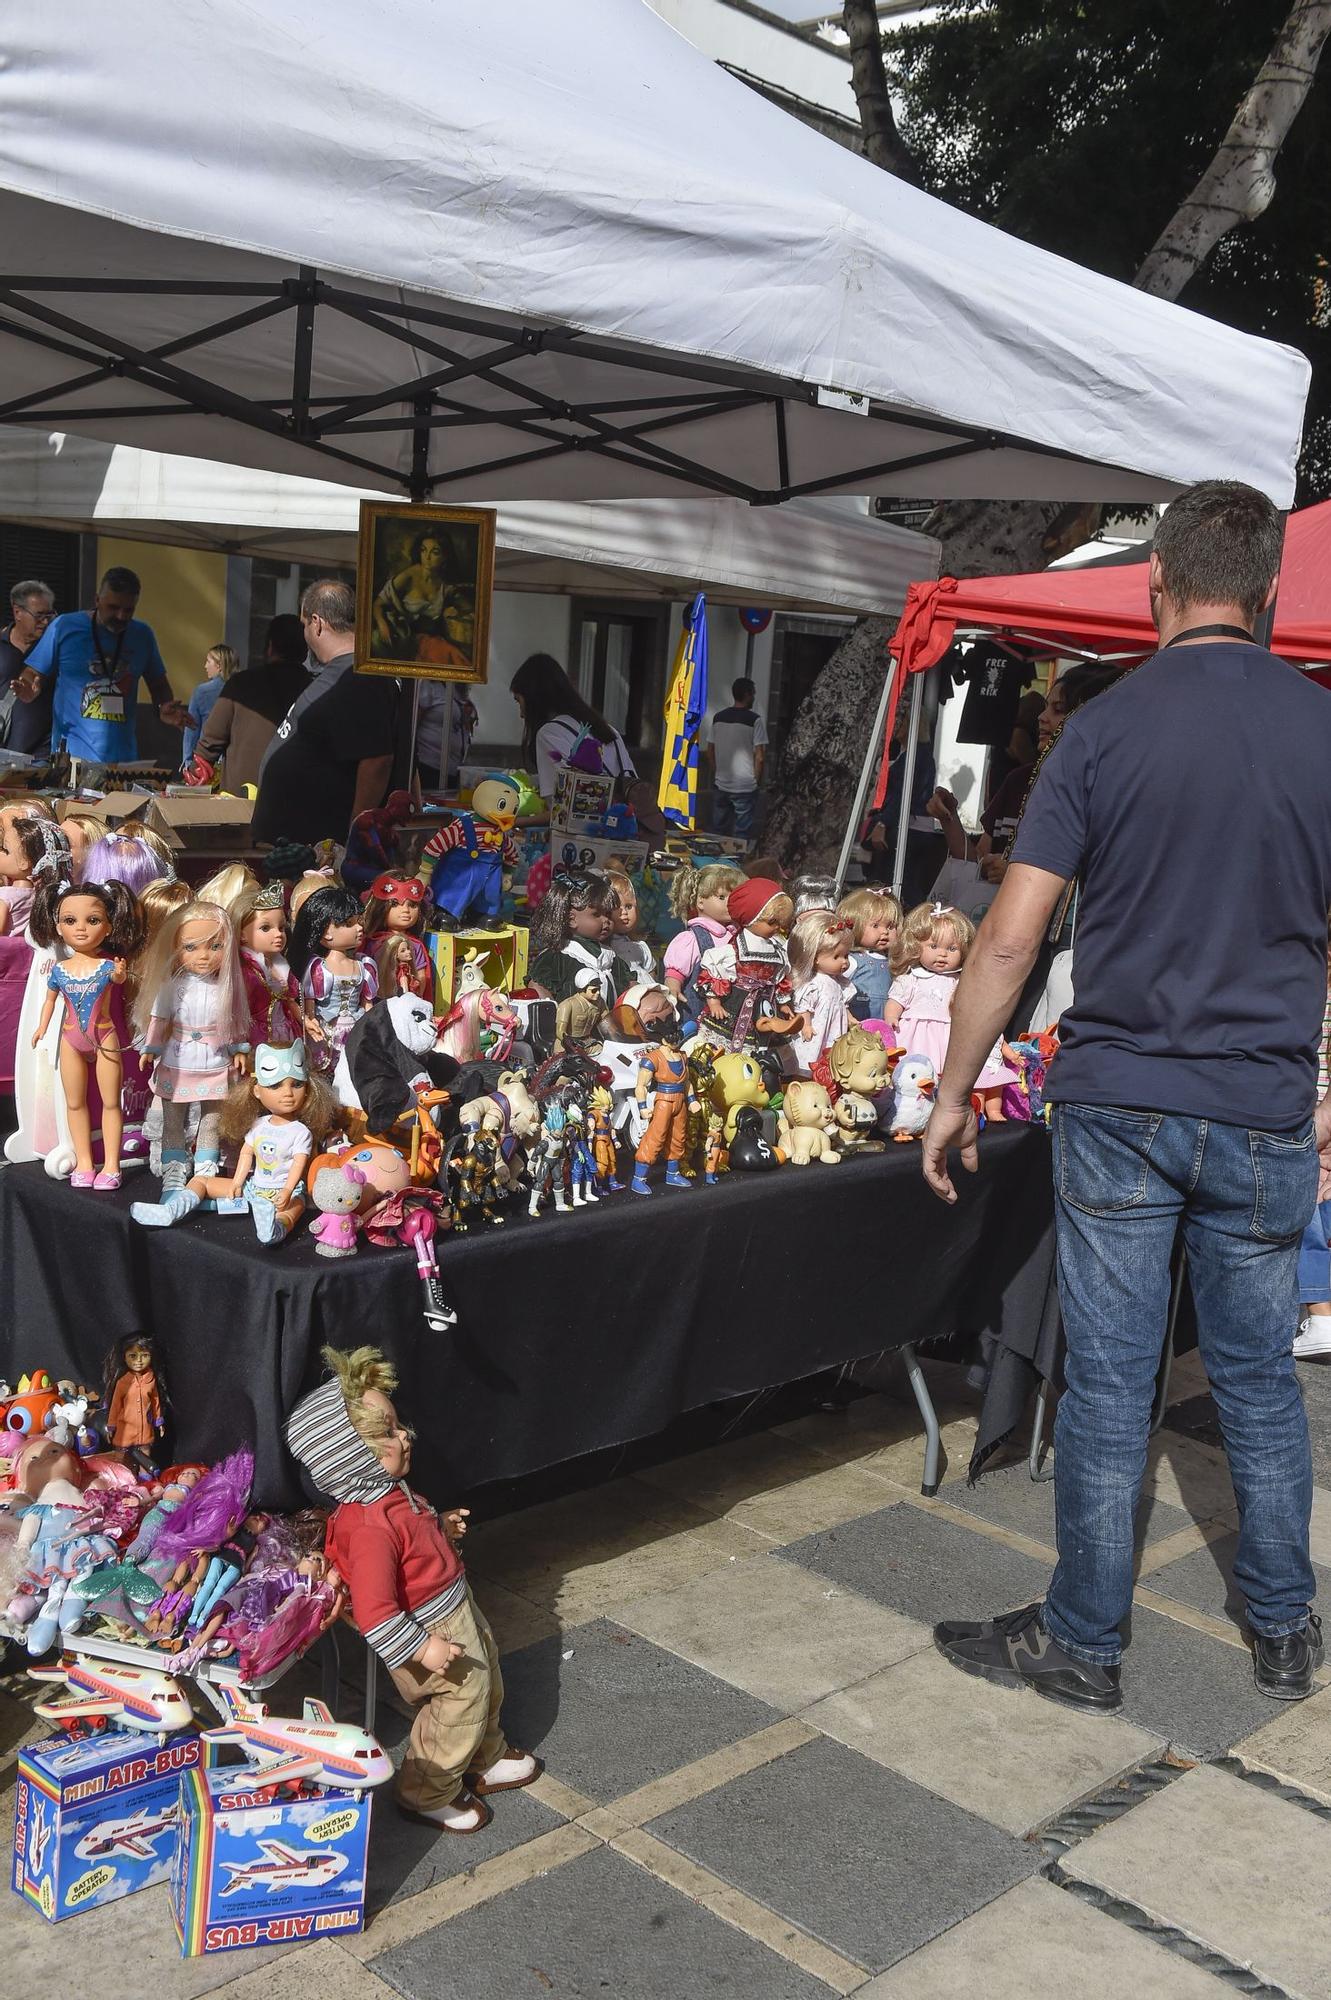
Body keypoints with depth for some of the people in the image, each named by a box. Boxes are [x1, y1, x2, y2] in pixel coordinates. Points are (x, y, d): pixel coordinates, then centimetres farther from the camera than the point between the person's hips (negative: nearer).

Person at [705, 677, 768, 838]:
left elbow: (709, 751, 8)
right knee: (741, 835, 2)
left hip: (720, 786, 5)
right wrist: (758, 781, 0)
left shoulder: (718, 717, 4)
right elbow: (760, 756, -13)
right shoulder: (755, 720, -11)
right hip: (746, 787, -5)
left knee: (717, 832, 13)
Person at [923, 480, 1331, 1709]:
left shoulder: (1106, 730, -7)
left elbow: (1010, 938, -10)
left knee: (1109, 1385, 7)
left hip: (1117, 1107, -2)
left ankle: (1083, 1643, 21)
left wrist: (955, 1093, 0)